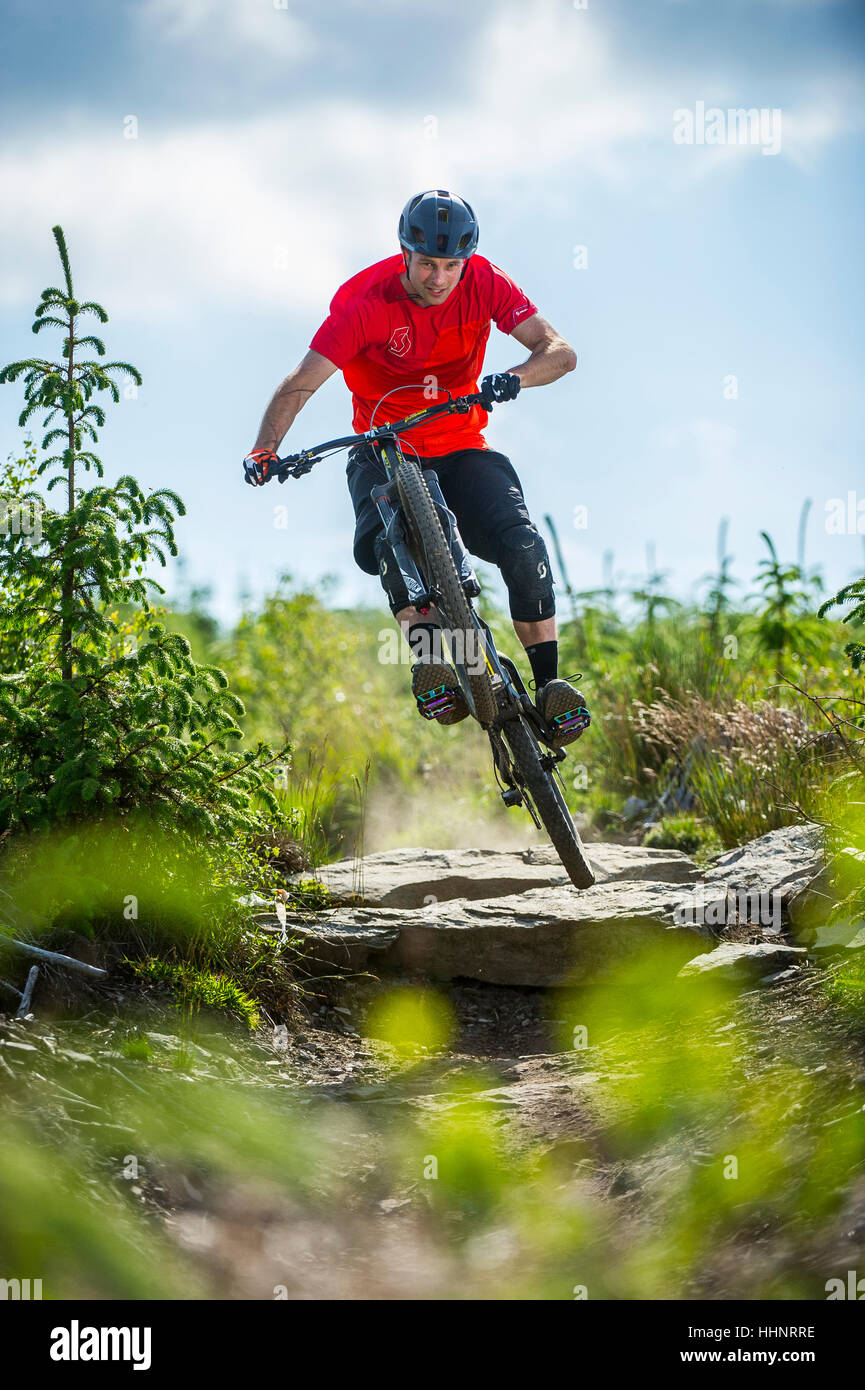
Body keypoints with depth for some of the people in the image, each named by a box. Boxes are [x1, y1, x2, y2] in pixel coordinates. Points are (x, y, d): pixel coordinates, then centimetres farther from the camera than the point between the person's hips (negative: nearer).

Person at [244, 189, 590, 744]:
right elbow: (301, 382, -24)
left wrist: (513, 378, -40)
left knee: (522, 543, -22)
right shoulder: (366, 299, -19)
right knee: (388, 539, -34)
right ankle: (431, 658, -40)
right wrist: (265, 449, -41)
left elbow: (561, 352, -18)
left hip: (461, 448, 2)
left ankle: (549, 683, -15)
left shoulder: (483, 282, -13)